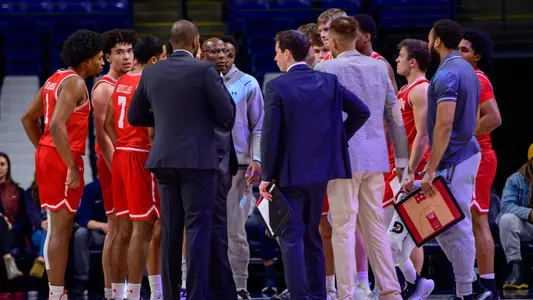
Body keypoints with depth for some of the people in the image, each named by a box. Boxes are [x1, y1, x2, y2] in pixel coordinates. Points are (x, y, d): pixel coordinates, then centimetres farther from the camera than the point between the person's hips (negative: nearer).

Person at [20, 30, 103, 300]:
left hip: (47, 154, 10)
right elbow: (57, 125, -25)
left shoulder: (55, 79, 15)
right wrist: (72, 166, -22)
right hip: (63, 159, -10)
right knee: (61, 229, -6)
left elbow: (28, 118, 20)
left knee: (57, 228, 14)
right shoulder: (75, 83, -14)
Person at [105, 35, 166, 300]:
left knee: (123, 230, 11)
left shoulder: (122, 82, 13)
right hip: (141, 157, -9)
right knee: (142, 229, -6)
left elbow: (108, 123, 15)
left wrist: (121, 148, 16)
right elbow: (152, 130, -21)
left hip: (120, 156, 9)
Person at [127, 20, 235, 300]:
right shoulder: (204, 70, -10)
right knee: (198, 229, -3)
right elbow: (227, 114, -7)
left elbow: (135, 116, 14)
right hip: (198, 158, -5)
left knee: (170, 231, 10)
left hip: (164, 159, 5)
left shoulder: (151, 73, 6)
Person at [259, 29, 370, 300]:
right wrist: (338, 138, 12)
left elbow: (270, 134, -14)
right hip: (321, 169, 6)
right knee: (312, 235, 16)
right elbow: (361, 111, 4)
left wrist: (266, 176, -9)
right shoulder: (328, 82, 4)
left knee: (291, 237, -3)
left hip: (290, 173, -5)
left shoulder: (276, 87, -11)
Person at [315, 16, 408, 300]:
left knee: (343, 229, -2)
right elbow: (395, 116, 11)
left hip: (344, 157, -5)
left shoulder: (326, 70, -6)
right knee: (376, 226, 11)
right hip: (375, 157, 5)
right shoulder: (378, 67, 8)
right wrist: (401, 158, 17)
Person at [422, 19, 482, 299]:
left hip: (453, 161, -10)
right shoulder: (467, 69, 15)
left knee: (456, 229, -6)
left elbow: (444, 125, -23)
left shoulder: (446, 75, -17)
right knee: (446, 225, 13)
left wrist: (431, 170, -23)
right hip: (468, 152, 10)